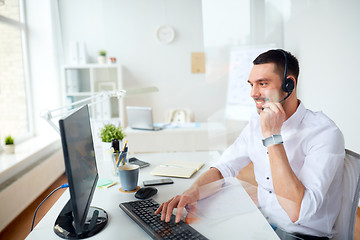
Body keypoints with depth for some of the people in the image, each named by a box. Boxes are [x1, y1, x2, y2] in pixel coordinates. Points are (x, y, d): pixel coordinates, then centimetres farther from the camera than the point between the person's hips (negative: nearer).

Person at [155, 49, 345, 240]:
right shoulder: (258, 122, 0)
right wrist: (193, 190, -18)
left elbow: (298, 212, -29)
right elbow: (224, 166, 2)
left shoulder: (326, 133, -21)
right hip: (262, 224, 5)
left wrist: (272, 137, -30)